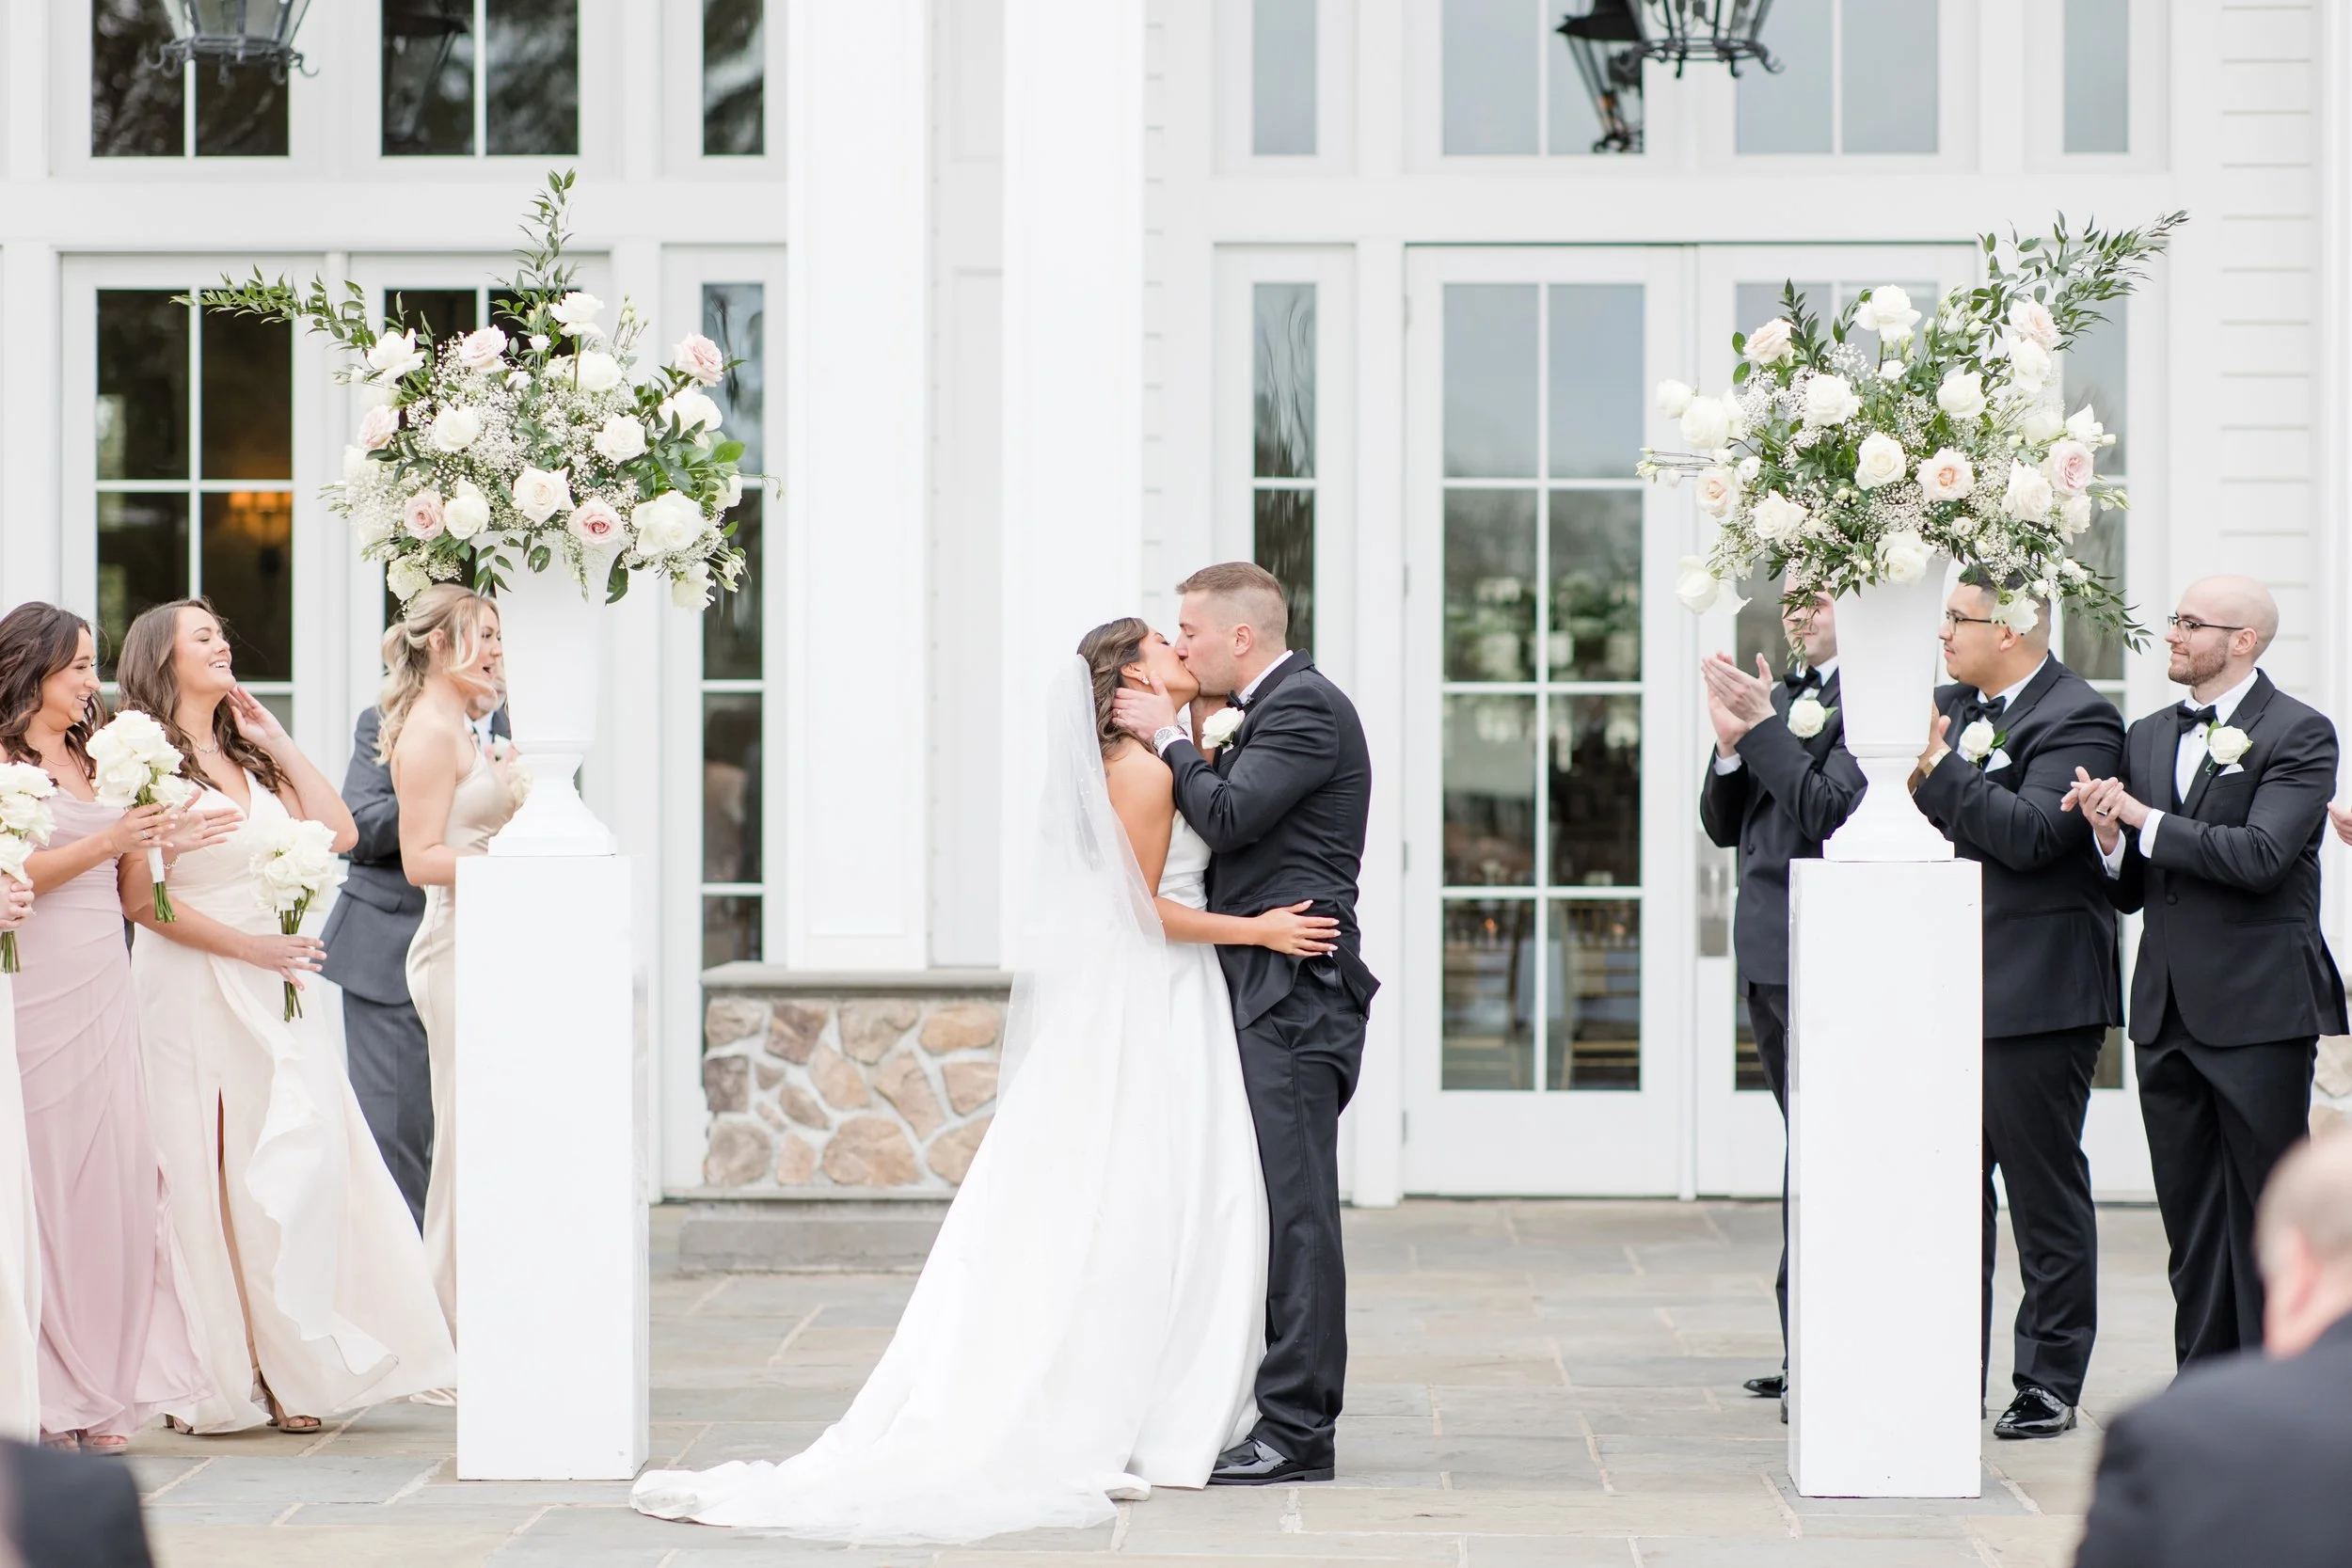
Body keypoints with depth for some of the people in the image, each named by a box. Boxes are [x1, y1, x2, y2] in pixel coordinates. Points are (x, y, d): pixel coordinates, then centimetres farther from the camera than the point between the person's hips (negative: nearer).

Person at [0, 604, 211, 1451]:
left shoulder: (92, 761, 18)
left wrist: (159, 844, 3)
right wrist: (105, 843, -16)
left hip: (104, 992, 7)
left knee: (110, 1179, 4)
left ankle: (94, 1394, 9)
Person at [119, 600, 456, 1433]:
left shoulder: (250, 758, 18)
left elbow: (338, 832, 9)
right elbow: (142, 900, -11)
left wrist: (278, 742, 8)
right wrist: (251, 946, -11)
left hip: (273, 990, 6)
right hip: (192, 994, -6)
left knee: (305, 1168, -3)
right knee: (203, 1181, -4)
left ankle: (292, 1370, 1)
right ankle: (219, 1377, 2)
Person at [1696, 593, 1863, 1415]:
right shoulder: (1782, 697, 17)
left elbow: (1831, 810, -19)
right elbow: (1724, 825, 16)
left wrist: (1761, 728, -15)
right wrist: (1731, 743, 0)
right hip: (1768, 956, 9)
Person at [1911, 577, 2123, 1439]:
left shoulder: (2078, 719, -11)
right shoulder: (1955, 705, 14)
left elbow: (2029, 833, -24)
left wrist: (1939, 767, -18)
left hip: (2037, 996, -8)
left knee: (2046, 1192, 1)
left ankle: (2050, 1382, 8)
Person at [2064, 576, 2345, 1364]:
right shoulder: (2147, 737, 14)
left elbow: (2260, 856, -19)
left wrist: (2144, 820, -12)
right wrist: (2110, 836, -6)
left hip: (2258, 1011, -6)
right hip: (2167, 1016, 6)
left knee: (2266, 1214, -2)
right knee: (2190, 1215, 10)